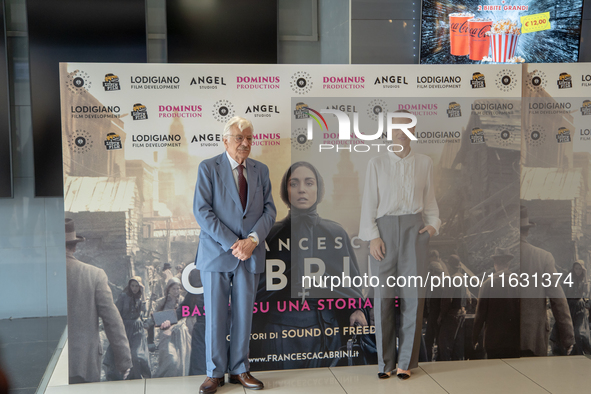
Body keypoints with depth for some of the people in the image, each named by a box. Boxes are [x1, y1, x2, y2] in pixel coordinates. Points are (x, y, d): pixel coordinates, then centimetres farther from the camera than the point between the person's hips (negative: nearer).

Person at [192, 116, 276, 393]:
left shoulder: (260, 170, 9)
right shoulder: (208, 168, -2)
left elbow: (269, 210, 5)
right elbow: (202, 211, -10)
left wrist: (253, 239, -12)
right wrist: (232, 244, -16)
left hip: (250, 255, 3)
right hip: (216, 253, -3)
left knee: (244, 315, 9)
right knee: (215, 316, 4)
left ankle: (239, 370, 22)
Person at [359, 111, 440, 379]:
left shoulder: (424, 163, 10)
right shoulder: (377, 164, 6)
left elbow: (430, 200, 14)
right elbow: (369, 203, 4)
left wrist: (433, 224, -2)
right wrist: (372, 236, -5)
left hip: (414, 228, 1)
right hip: (385, 228, -1)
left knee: (413, 295, 0)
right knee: (383, 296, -1)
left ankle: (406, 362, 12)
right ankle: (385, 362, 12)